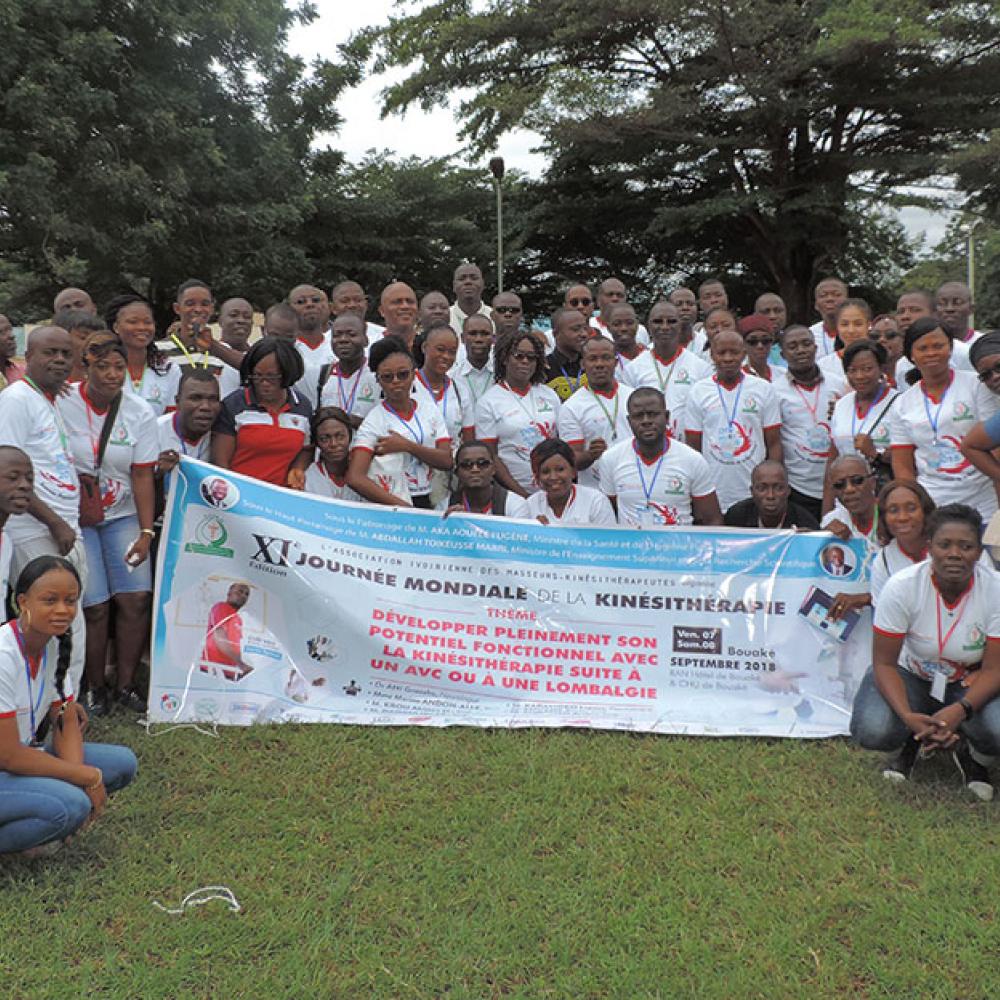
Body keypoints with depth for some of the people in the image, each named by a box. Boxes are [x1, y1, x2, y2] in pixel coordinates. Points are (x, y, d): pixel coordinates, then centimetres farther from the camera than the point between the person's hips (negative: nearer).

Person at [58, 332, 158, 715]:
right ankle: (94, 688, 12)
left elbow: (142, 475, -3)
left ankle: (126, 684, 8)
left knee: (136, 597, -8)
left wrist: (146, 532, -9)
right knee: (94, 605, -8)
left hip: (121, 515, 3)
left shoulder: (140, 412, -2)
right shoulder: (62, 404, -9)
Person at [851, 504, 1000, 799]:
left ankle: (961, 746, 7)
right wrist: (907, 715, -36)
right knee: (872, 732, -30)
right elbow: (884, 663, -18)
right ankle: (914, 742, 8)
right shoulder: (901, 587, -23)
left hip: (970, 683, 1)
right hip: (910, 675, 0)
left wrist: (960, 710, -37)